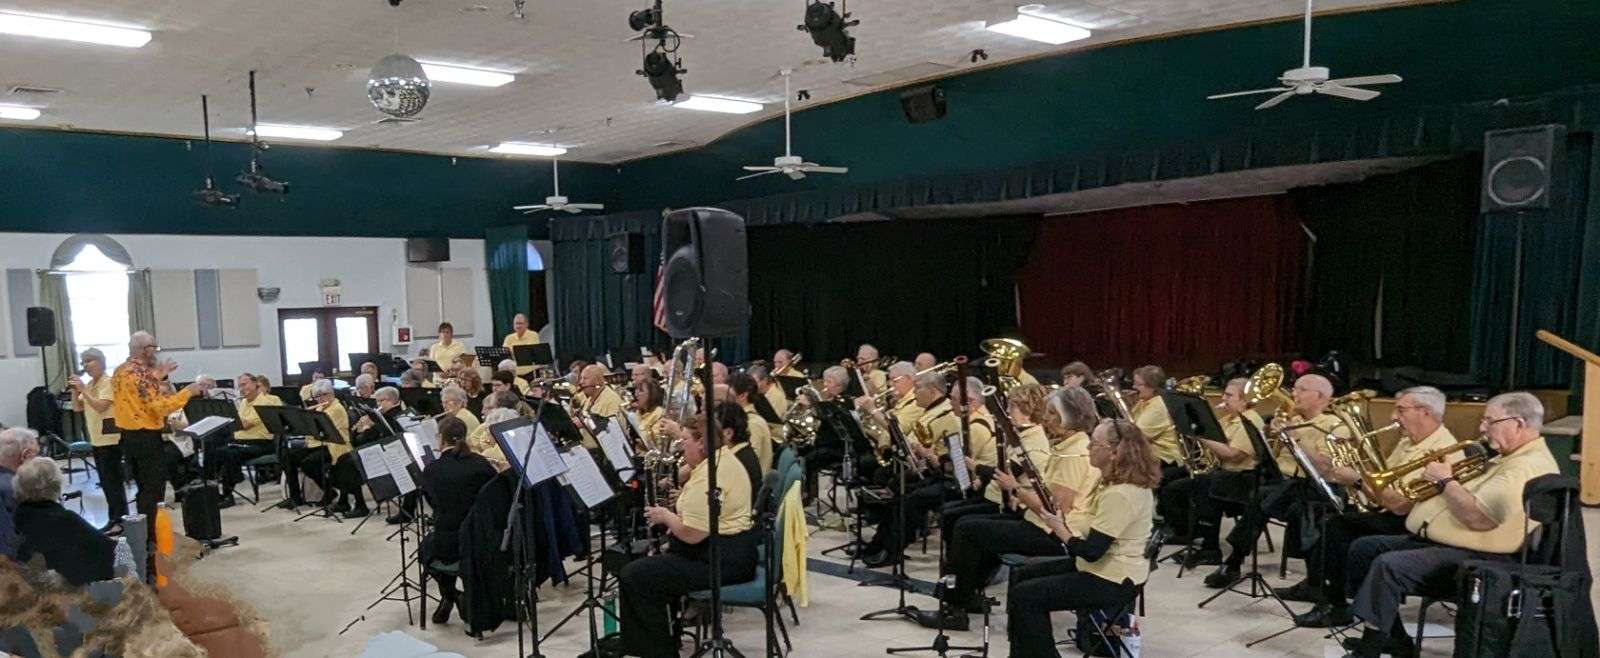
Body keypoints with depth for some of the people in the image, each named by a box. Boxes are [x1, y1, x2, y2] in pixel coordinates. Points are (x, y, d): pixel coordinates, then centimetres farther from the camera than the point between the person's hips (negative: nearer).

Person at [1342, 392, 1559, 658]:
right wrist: (1446, 478, 6)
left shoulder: (1529, 466, -18)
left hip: (1471, 556, -11)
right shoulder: (1507, 457, 17)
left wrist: (1446, 481, -14)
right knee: (1363, 548, 6)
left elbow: (1477, 518, -28)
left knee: (1387, 565, -30)